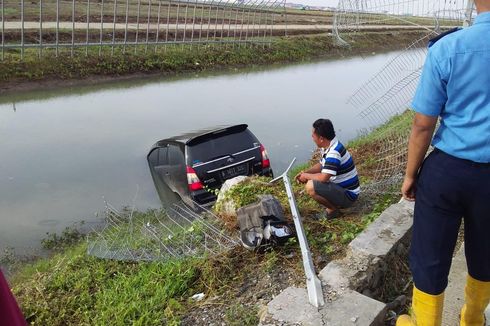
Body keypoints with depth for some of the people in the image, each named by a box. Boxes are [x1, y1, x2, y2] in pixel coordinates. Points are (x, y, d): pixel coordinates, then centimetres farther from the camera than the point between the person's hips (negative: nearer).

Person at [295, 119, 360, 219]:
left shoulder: (334, 152, -28)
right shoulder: (328, 147, 3)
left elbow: (323, 178, -33)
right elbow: (321, 165, 17)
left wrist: (306, 176, -14)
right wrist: (305, 172, 1)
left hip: (348, 195, -10)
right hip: (341, 187, 10)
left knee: (310, 187, -26)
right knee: (310, 180, 16)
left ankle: (333, 208, -4)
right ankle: (335, 202, 13)